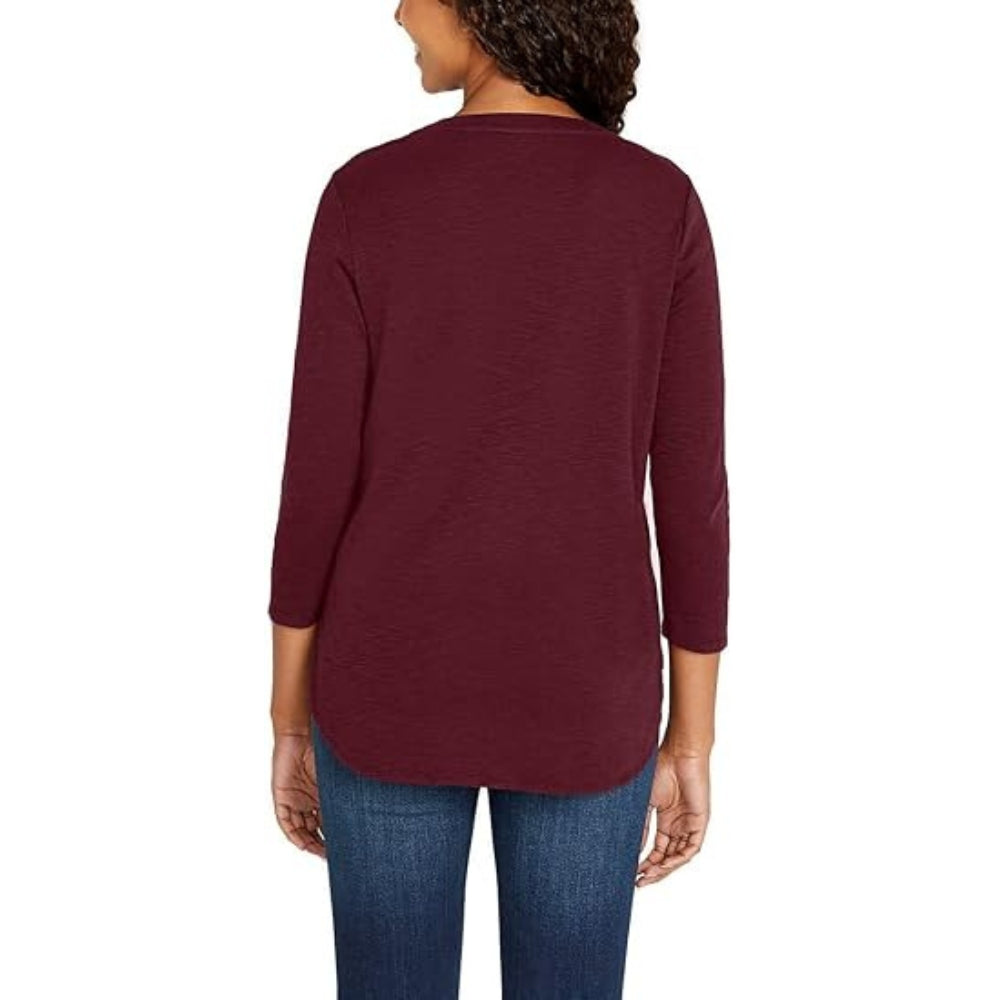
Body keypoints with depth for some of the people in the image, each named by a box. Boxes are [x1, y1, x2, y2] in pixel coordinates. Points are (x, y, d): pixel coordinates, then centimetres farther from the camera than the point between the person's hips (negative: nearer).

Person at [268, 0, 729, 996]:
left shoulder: (364, 198, -9)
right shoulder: (664, 202, -7)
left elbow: (317, 482, -8)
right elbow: (691, 493, -7)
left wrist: (290, 723, 5)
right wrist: (691, 743, 4)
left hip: (397, 686, 0)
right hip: (580, 696, 1)